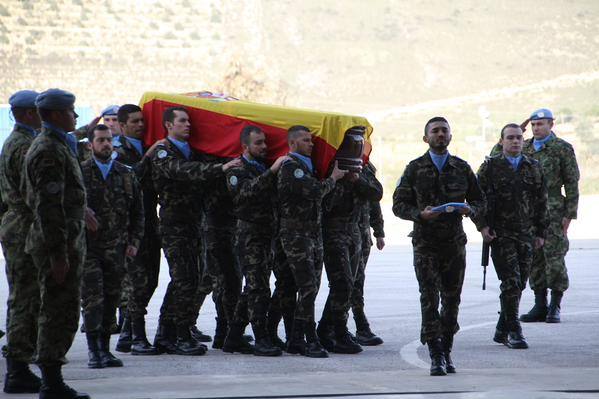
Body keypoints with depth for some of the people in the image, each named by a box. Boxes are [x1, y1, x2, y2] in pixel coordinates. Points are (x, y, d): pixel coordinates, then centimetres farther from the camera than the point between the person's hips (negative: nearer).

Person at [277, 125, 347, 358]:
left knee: (310, 288, 8)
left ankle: (296, 340, 13)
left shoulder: (307, 165, 20)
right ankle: (311, 341, -10)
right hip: (296, 235, -9)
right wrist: (334, 177, -5)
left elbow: (319, 197, 22)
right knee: (308, 288, -12)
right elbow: (315, 191, -22)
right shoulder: (290, 166, -12)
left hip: (314, 234, 9)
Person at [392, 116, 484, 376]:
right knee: (430, 298, -9)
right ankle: (436, 357, -9)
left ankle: (446, 352, 17)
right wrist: (421, 214, -16)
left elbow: (480, 201, 15)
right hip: (425, 244, -2)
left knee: (452, 299, 5)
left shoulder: (462, 168, 10)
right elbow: (399, 205, 2)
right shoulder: (415, 169, 3)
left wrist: (470, 209, -8)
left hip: (455, 242, 3)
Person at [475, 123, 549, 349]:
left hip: (526, 235, 4)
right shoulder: (490, 167, 1)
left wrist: (541, 232, 11)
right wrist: (482, 225, -11)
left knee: (519, 284, 7)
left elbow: (541, 203, 15)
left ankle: (502, 330, 18)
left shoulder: (533, 168, 11)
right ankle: (514, 331, -8)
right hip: (500, 235, -4)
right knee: (511, 282, -13)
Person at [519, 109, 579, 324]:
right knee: (534, 258, 6)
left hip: (553, 211, -5)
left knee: (554, 257, -6)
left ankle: (555, 308, 1)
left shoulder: (562, 149, -1)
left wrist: (569, 214, -8)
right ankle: (540, 306, 13)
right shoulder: (524, 148, 13)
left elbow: (572, 183, -2)